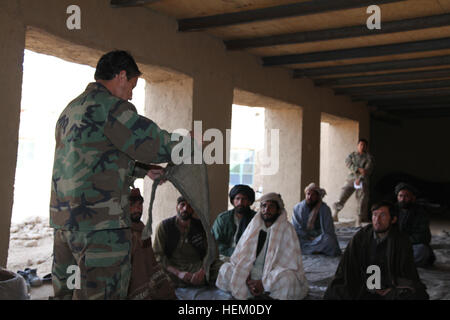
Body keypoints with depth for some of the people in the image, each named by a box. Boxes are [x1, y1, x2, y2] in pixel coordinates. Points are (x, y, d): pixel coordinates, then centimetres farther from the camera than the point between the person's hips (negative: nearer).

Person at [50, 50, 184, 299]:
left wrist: (143, 171, 32)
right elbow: (155, 144, -9)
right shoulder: (110, 106, -10)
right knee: (102, 291, -4)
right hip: (101, 223, -9)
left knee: (66, 292, 15)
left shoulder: (70, 110, 20)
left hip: (63, 222, 9)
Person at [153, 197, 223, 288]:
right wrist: (178, 273, -18)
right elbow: (158, 255, -3)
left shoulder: (200, 226, 11)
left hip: (197, 266, 3)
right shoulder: (163, 226, 4)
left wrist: (202, 271, -17)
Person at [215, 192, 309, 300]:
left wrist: (264, 282, -18)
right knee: (225, 268, -17)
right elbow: (242, 256, 2)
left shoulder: (287, 229, -4)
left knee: (287, 277, -35)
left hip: (274, 277, -3)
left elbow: (288, 262, -10)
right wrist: (248, 281, -15)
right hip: (251, 275, 3)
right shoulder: (253, 227, 7)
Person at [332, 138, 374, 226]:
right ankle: (335, 213, 15)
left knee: (362, 201, -6)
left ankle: (358, 222, 2)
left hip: (363, 181, -1)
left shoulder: (369, 157, 6)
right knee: (342, 197, -6)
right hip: (351, 178, 1)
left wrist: (360, 179, -19)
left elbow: (368, 169, -7)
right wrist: (359, 169, -21)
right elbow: (349, 164, -6)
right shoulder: (351, 155, 12)